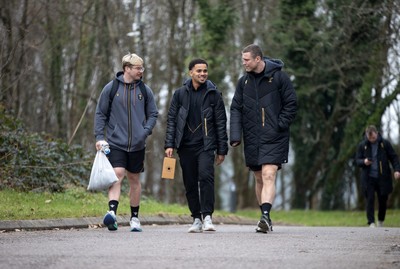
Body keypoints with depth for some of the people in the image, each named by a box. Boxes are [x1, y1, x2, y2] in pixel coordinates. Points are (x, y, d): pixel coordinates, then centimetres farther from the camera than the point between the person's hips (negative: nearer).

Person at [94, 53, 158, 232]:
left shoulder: (145, 90, 6)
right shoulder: (111, 88, -1)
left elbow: (153, 114, 12)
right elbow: (100, 114, 3)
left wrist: (145, 131, -5)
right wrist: (99, 137, -6)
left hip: (137, 144, 3)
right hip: (116, 143, -3)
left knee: (134, 179, 11)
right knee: (117, 175, -18)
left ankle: (134, 218, 20)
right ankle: (112, 212, -29)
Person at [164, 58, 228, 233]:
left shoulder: (213, 94, 4)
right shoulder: (180, 94, 8)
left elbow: (221, 122, 5)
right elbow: (171, 120, 8)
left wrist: (222, 150, 2)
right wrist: (169, 144, -1)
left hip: (206, 145, -2)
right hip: (185, 146, 2)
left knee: (206, 176, -21)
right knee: (190, 184, 4)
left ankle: (207, 216, -19)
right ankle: (197, 219, 13)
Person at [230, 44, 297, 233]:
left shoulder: (278, 77, -5)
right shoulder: (244, 81, 9)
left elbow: (291, 104, -1)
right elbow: (236, 109, 8)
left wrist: (279, 125, -11)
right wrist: (235, 135, -3)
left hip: (274, 139, -5)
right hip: (252, 139, 5)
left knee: (268, 176, -17)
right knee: (259, 179, 11)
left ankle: (265, 215, -27)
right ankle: (266, 220, 20)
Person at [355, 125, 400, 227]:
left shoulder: (385, 144, 2)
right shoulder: (362, 145, 4)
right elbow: (357, 160, 8)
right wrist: (364, 162, -15)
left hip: (383, 178, 0)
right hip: (368, 178, 0)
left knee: (383, 200, 5)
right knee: (370, 200, -9)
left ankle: (381, 222, 23)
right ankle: (371, 223, -9)